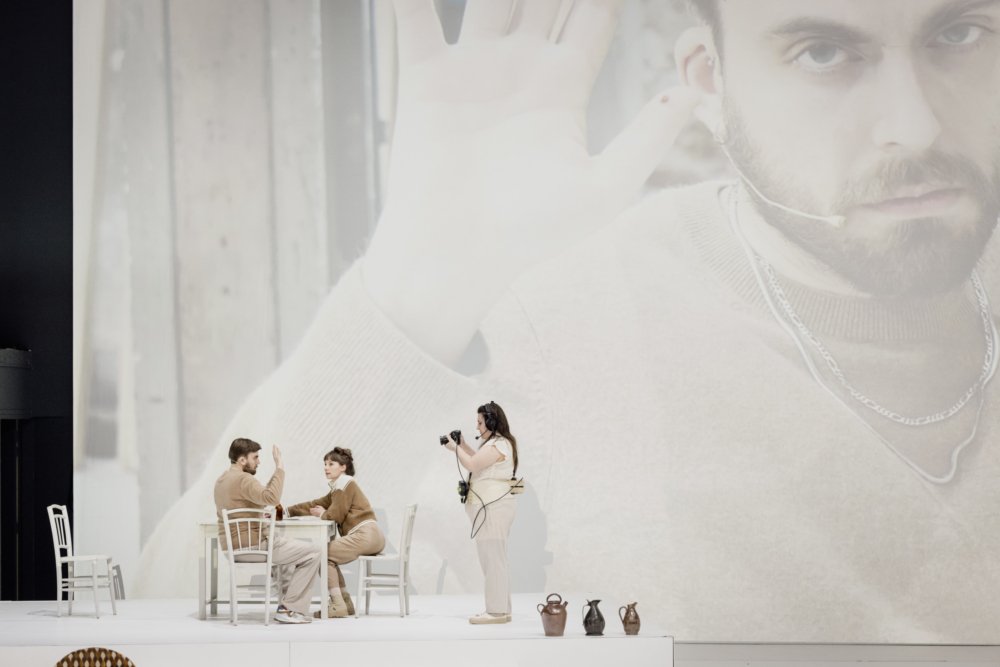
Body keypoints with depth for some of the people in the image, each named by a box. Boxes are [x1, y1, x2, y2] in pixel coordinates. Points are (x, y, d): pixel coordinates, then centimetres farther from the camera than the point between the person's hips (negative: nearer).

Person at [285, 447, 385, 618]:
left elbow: (335, 515, -9)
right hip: (367, 536, 10)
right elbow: (316, 504, 22)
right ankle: (345, 603, 14)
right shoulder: (338, 486, 25)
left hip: (365, 535, -10)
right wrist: (288, 511, 16)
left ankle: (338, 605, -9)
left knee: (322, 553, -8)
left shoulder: (345, 483, -3)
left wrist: (321, 514, 11)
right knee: (329, 556, 17)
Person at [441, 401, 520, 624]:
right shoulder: (500, 442, 18)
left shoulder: (497, 445, -16)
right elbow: (480, 462, 28)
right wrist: (464, 446, 18)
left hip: (493, 506, -11)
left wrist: (456, 448, -6)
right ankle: (500, 609, 16)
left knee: (493, 559, -10)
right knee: (495, 559, 13)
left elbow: (472, 465, -20)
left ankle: (497, 611, -9)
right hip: (493, 506, 11)